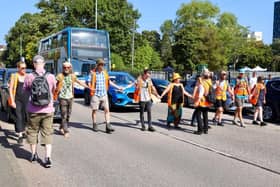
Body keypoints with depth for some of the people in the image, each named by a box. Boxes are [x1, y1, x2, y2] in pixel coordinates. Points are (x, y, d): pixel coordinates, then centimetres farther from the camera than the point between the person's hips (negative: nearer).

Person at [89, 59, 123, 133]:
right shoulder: (93, 73, -5)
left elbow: (109, 81, 20)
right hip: (95, 94, -4)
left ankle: (108, 126, -2)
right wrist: (91, 88, -29)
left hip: (104, 94, 4)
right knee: (94, 110, 6)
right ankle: (94, 125, 20)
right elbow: (89, 83, -8)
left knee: (107, 110, -2)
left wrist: (118, 87, 20)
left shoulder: (104, 73, 10)